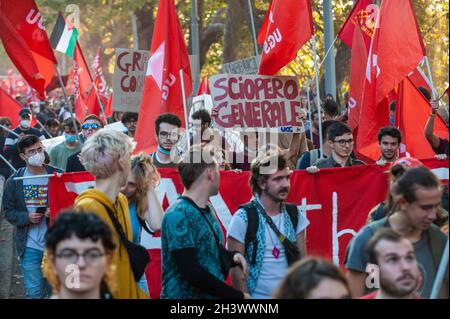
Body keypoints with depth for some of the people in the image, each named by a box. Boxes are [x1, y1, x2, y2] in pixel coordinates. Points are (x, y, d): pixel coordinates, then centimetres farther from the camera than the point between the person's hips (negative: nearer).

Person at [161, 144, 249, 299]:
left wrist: (232, 256, -2)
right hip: (185, 295, -8)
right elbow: (191, 271, -24)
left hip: (213, 295, 8)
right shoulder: (179, 215, -18)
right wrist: (237, 296, -19)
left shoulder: (208, 209, 9)